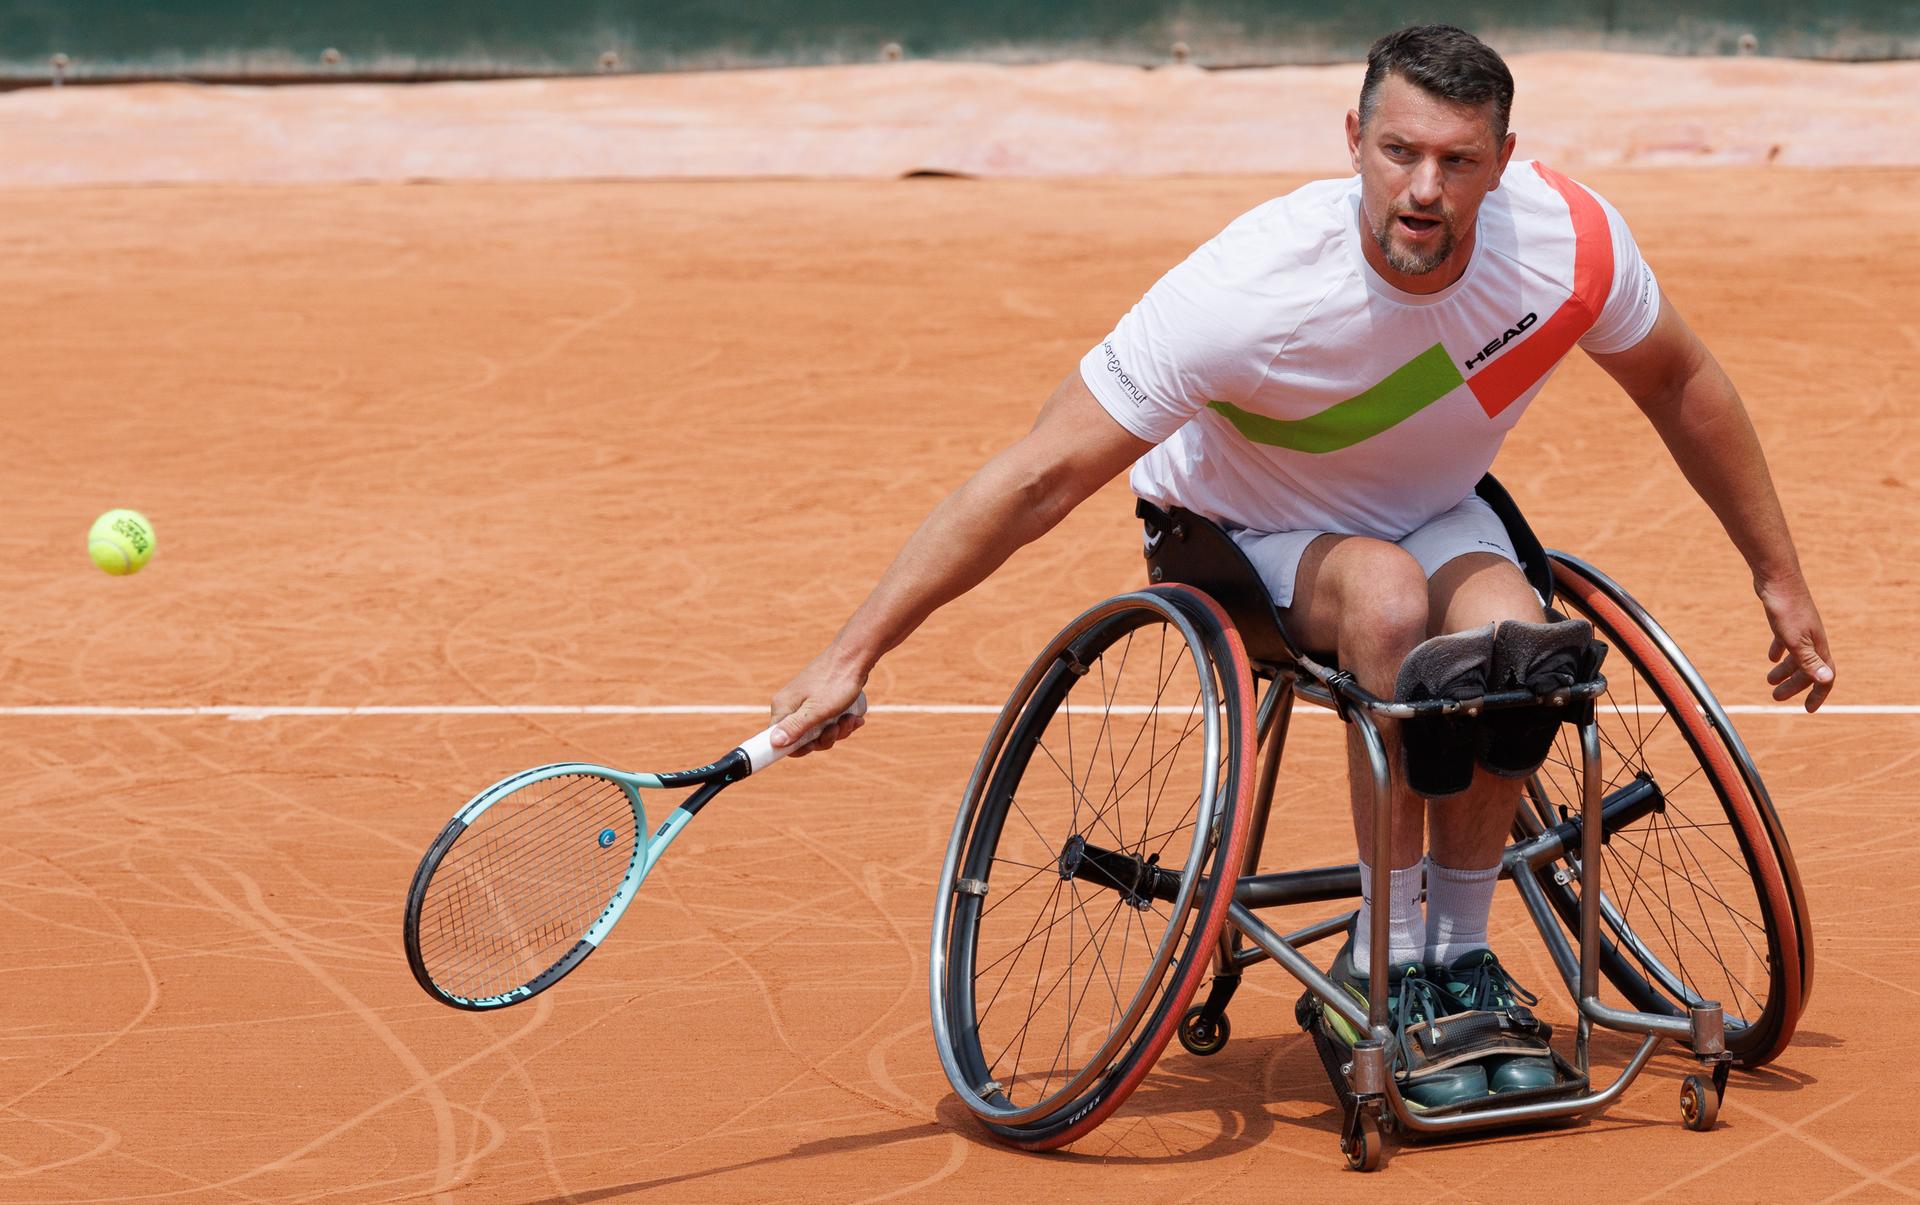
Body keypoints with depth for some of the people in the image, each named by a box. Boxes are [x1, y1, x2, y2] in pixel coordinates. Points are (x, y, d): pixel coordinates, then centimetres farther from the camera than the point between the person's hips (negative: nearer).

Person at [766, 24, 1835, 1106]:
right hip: (1245, 535, -3)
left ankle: (1460, 953, -10)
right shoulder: (1246, 293, -35)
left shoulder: (1572, 239, -23)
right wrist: (853, 655, -33)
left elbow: (1681, 385, -1)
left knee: (1508, 635, -32)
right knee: (1389, 596, -37)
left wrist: (1782, 578, 7)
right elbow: (1040, 479, -31)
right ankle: (1387, 958, -21)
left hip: (1437, 514, 3)